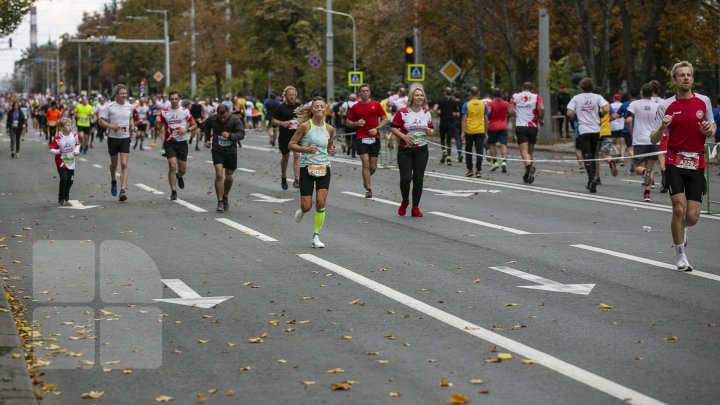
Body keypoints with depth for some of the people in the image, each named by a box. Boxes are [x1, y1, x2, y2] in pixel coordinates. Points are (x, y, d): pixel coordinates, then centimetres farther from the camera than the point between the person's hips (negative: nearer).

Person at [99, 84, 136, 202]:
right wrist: (111, 126, -23)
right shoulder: (109, 106, -8)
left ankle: (123, 191, -15)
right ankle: (113, 181, 46)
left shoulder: (130, 107, 3)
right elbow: (101, 121, -7)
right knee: (114, 163, 15)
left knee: (124, 164, -11)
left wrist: (132, 125, 3)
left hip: (125, 139, 1)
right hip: (113, 138, -1)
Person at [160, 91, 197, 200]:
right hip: (170, 143, -1)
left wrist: (186, 130, -14)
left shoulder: (185, 111, 1)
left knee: (182, 169, 7)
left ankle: (179, 176, 46)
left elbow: (194, 125, 3)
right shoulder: (165, 113, 1)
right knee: (172, 166, -14)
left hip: (182, 142, 1)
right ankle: (173, 191, -6)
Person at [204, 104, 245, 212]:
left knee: (229, 177, 11)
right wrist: (207, 139, 6)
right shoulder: (212, 119, -10)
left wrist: (230, 135, -36)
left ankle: (225, 198, 36)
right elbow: (206, 127, 14)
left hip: (231, 151, 1)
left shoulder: (235, 120, -16)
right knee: (219, 174, -16)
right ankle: (220, 202, -12)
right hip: (217, 150, -1)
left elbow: (241, 134, -21)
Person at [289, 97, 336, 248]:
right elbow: (291, 144, -5)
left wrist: (331, 151, -2)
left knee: (321, 203, -10)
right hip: (307, 168, -2)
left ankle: (316, 237, 3)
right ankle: (301, 211, 37)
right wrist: (306, 149, -20)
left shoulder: (329, 129, 3)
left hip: (324, 168, 2)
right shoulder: (305, 126, -8)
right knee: (307, 206, -3)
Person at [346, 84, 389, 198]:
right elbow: (348, 122, 11)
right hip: (361, 138, -1)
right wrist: (356, 123, -11)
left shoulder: (376, 105, 4)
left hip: (374, 138, 1)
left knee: (373, 166, 5)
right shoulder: (355, 107, 4)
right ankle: (368, 189, -8)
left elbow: (385, 119, 6)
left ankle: (366, 179, 37)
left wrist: (377, 129, -9)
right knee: (365, 163, -13)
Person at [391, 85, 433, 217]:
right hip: (405, 150, -3)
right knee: (406, 178, -10)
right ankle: (405, 201, 18)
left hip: (421, 150, 3)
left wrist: (429, 132, -6)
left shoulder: (427, 113, 8)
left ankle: (415, 207, 12)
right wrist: (403, 136, -18)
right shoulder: (402, 112, -6)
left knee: (418, 178, 2)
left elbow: (431, 130, 18)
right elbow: (393, 128, -3)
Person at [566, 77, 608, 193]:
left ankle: (592, 179, -26)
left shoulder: (576, 98, 0)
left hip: (583, 131, -2)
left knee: (587, 157, -5)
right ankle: (590, 182, 21)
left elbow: (569, 113, -8)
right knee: (592, 157, 15)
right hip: (596, 130, 2)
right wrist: (599, 114, 9)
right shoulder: (597, 97, 2)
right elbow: (606, 110, -11)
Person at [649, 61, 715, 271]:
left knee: (692, 216, -3)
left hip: (697, 164, 2)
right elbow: (654, 139, 1)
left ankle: (681, 228, 36)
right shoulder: (666, 106, 1)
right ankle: (680, 255, 2)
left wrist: (709, 130, -6)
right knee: (679, 208, -15)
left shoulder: (704, 101, 5)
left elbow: (713, 126, 19)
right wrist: (662, 127, -21)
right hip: (674, 162, -2)